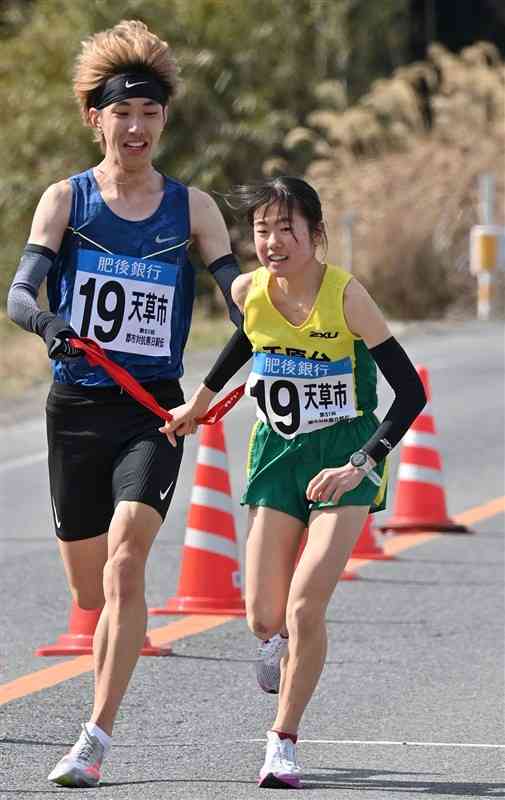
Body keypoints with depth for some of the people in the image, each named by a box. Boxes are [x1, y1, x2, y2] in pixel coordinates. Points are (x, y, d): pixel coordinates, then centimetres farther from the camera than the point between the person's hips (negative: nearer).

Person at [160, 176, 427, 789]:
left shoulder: (345, 295, -21)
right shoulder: (248, 291, -8)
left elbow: (411, 393, -19)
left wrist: (360, 466, -27)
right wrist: (201, 400, 21)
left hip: (346, 458, -4)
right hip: (278, 452, 4)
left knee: (305, 607, -16)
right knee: (265, 618, -2)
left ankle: (283, 742, 0)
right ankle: (280, 639, 36)